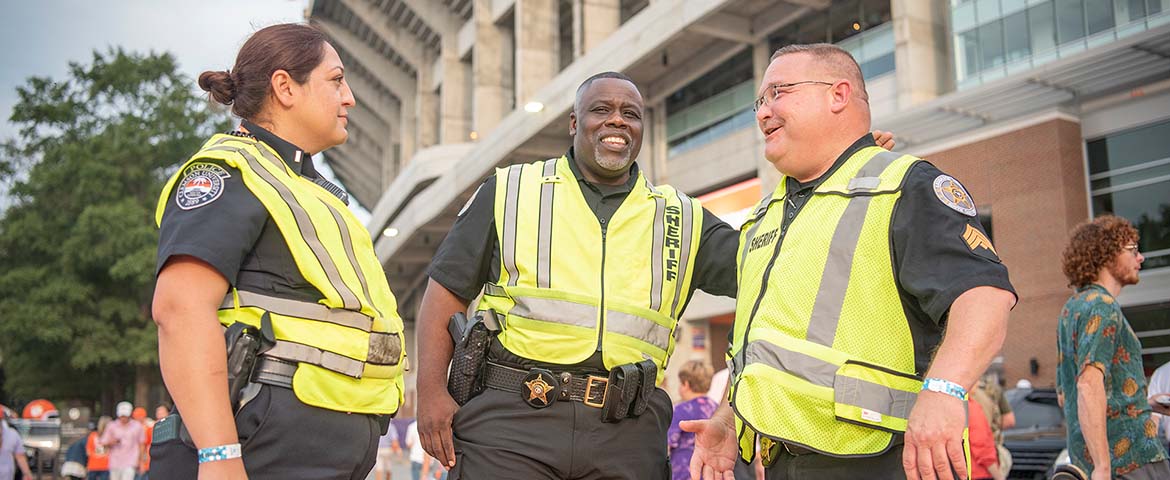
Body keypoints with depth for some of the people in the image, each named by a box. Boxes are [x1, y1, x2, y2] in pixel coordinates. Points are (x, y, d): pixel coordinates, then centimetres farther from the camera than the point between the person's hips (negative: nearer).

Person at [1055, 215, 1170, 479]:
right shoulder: (1102, 307, -12)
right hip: (1132, 457, -9)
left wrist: (1147, 403, 27)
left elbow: (1064, 395, 23)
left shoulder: (1072, 307, 17)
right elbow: (1089, 385, -25)